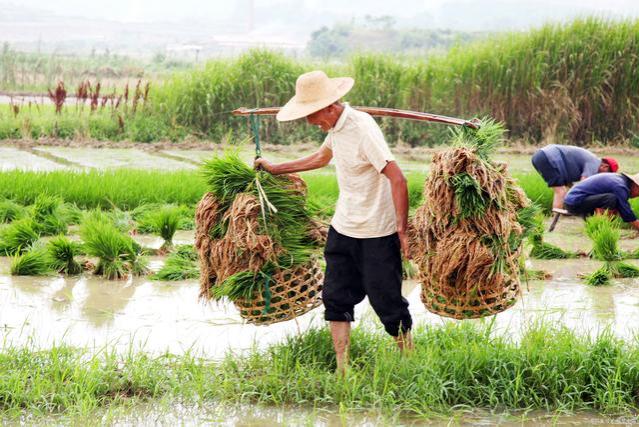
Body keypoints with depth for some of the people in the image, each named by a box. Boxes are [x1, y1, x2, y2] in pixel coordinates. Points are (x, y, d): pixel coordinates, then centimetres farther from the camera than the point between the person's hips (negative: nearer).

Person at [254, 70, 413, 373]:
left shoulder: (362, 129, -23)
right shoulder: (336, 127, 5)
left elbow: (397, 178, -25)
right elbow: (321, 158, 29)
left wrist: (402, 230, -24)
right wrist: (277, 169, 33)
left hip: (376, 234, -9)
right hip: (343, 229, 9)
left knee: (388, 303, 0)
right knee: (335, 298, 7)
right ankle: (342, 371, 13)